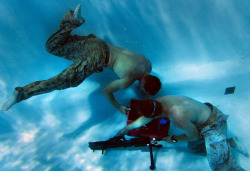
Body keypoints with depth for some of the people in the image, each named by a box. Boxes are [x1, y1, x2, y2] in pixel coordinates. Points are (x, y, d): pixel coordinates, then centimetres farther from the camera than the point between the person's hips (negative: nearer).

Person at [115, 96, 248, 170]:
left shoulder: (178, 118, -39)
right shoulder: (159, 101, -14)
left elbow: (194, 136, -18)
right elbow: (144, 120, 7)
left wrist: (174, 139, -5)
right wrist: (126, 128, 18)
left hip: (213, 125, -8)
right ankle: (230, 142, 27)